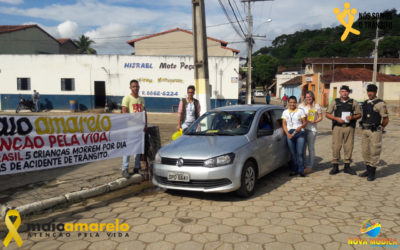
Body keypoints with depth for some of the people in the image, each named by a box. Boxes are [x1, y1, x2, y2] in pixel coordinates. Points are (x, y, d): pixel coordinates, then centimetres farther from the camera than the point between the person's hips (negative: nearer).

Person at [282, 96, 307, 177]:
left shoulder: (300, 111, 11)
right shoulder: (285, 112, 13)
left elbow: (304, 122, 9)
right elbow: (284, 124, 8)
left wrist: (301, 126, -14)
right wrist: (288, 134, -6)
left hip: (300, 133, -1)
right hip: (289, 133, 1)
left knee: (300, 152, -6)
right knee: (292, 153, 1)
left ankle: (301, 170, 0)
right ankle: (293, 170, 8)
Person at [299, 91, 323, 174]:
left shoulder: (317, 106, 5)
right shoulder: (301, 106, 11)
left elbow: (320, 117, 8)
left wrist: (315, 121, -11)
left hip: (312, 129, -2)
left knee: (311, 148, -1)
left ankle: (310, 166, 5)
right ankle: (303, 164, 17)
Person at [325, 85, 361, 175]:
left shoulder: (354, 102, 10)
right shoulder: (335, 102, 9)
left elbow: (359, 115, 10)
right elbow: (327, 114, 6)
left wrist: (352, 117, -11)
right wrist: (336, 118, -9)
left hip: (349, 127, 1)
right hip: (337, 127, -1)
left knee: (349, 147, 3)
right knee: (336, 146, -2)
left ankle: (347, 166, 14)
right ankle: (335, 166, 7)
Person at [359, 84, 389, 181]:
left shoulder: (380, 104, -9)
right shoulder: (365, 103, 12)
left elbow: (386, 119, -6)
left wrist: (379, 128, 5)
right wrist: (364, 127, 13)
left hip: (375, 132, -7)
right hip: (365, 130, 7)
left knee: (374, 152, -1)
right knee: (365, 151, 12)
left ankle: (372, 173, 7)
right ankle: (368, 170, 24)